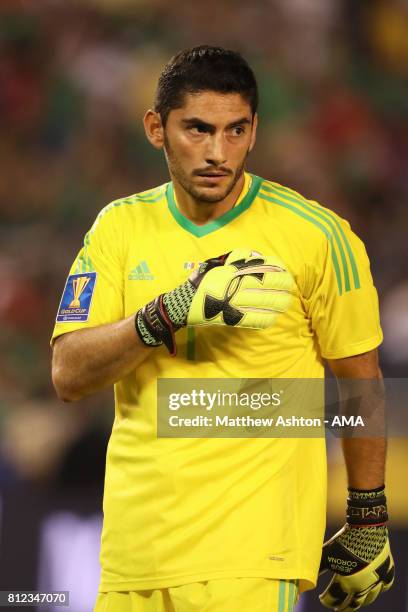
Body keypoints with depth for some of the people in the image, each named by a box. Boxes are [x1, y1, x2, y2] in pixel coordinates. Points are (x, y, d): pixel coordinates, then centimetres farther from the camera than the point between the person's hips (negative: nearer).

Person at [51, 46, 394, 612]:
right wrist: (169, 313, -20)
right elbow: (68, 375, -5)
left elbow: (361, 383, 5)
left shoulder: (316, 235, -4)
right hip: (135, 539, 4)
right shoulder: (120, 227, 5)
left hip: (253, 545, -4)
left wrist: (368, 521, 8)